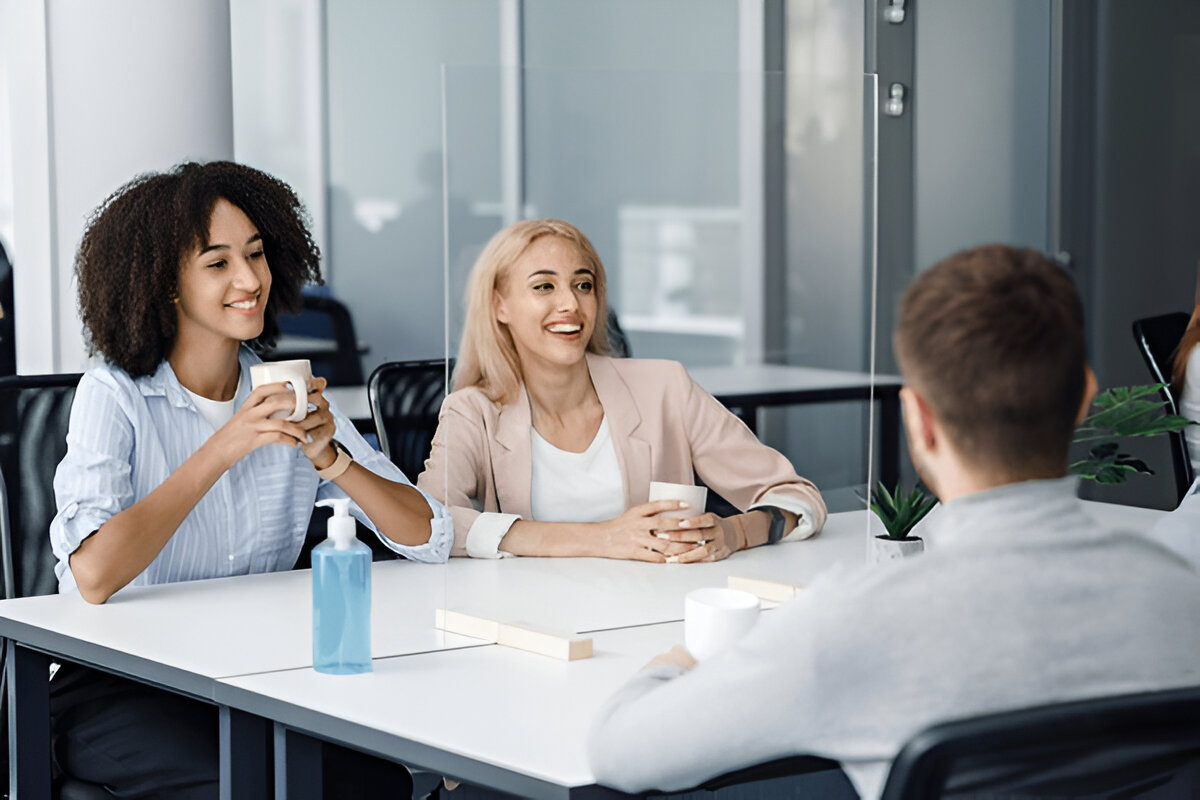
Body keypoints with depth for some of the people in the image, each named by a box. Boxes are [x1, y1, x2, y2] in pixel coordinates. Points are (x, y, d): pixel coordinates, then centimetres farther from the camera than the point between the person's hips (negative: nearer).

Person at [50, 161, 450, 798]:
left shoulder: (287, 394, 6)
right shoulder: (116, 396, -9)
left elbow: (428, 538, 0)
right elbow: (94, 575, -27)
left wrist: (327, 455, -16)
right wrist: (224, 447, -24)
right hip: (121, 680, -4)